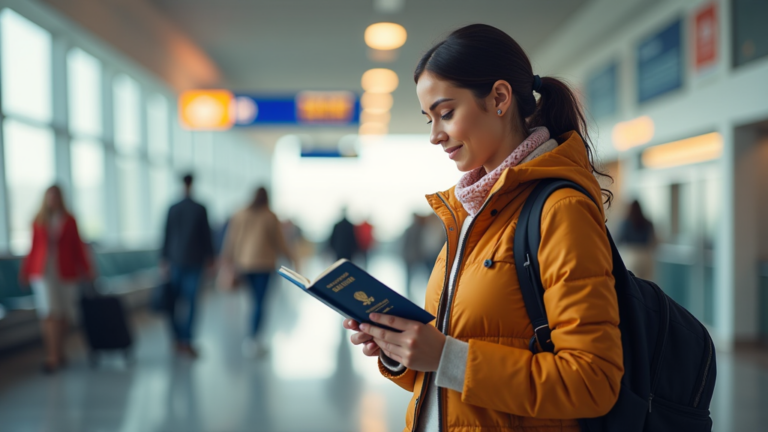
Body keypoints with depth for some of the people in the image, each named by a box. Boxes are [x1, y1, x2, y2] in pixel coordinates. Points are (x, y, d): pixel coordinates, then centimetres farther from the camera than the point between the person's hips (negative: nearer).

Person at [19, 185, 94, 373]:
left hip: (66, 273, 1)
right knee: (50, 313, -11)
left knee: (64, 315, 5)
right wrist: (26, 271, 13)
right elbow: (34, 247, 11)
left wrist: (86, 269, 4)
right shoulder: (39, 221, 5)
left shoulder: (69, 220, 4)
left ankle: (56, 352, 24)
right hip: (43, 273, -1)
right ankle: (54, 356, -9)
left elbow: (78, 247, 6)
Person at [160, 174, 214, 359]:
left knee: (174, 300, 10)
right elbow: (206, 234, -1)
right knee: (190, 301, -2)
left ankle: (177, 339, 13)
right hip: (195, 260, -2)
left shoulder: (173, 209, 1)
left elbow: (167, 235, 4)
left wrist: (164, 259, 11)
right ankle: (186, 341, -4)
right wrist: (209, 256, 10)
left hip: (175, 260, 2)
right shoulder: (201, 209, -6)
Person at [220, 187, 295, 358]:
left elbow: (231, 239, 7)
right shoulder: (270, 217, -4)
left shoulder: (239, 215, 5)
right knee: (259, 302, -2)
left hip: (243, 263, 4)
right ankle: (253, 337, -9)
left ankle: (257, 337, 13)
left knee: (256, 300, 14)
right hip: (263, 262, -4)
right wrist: (290, 256, 15)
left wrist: (228, 259, 17)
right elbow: (278, 241, 0)